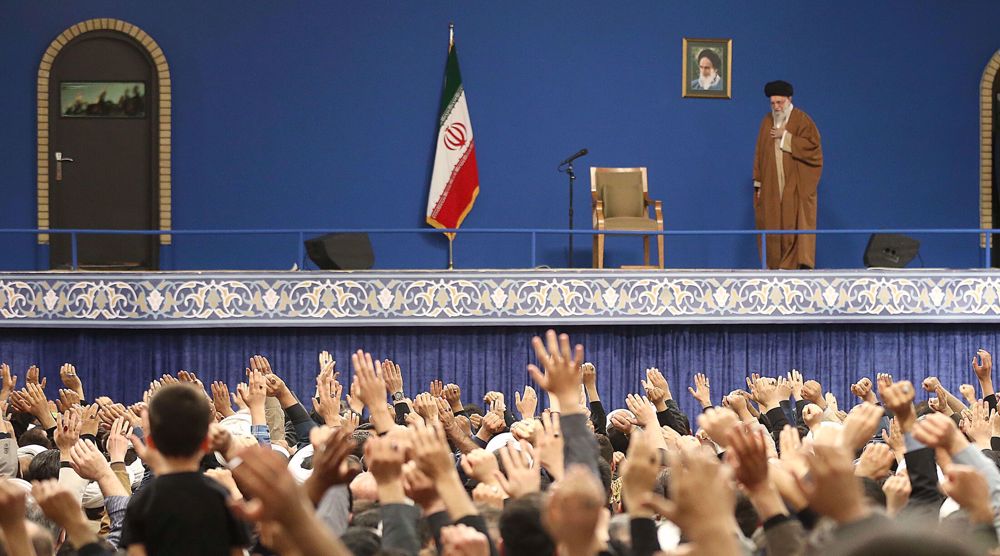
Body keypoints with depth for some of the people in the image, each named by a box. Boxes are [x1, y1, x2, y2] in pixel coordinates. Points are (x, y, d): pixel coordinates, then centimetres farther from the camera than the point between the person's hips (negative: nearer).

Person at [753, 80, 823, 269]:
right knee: (772, 225, 1)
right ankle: (775, 266, 4)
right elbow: (759, 154, 12)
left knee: (794, 223, -11)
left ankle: (801, 264, -13)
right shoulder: (767, 122, 12)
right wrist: (758, 183, 6)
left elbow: (813, 145, -14)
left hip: (796, 186, -5)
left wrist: (786, 136, -13)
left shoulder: (802, 120, -3)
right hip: (771, 187, 5)